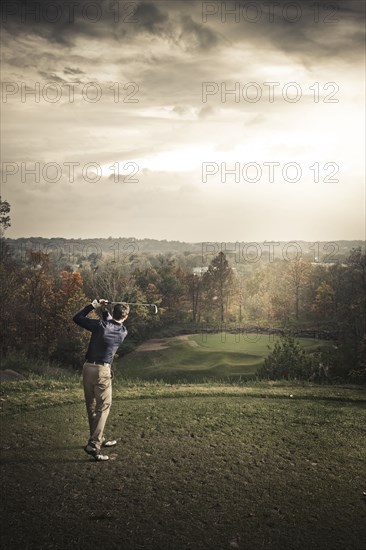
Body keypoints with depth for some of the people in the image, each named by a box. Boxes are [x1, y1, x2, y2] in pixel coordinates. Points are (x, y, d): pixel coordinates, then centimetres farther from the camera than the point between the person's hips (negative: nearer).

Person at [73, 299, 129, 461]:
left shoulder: (100, 324, -4)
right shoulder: (123, 332, 0)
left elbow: (77, 318, 5)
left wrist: (93, 306, 8)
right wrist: (104, 311, 16)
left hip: (88, 367, 3)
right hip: (102, 370, -3)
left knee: (91, 406, 14)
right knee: (103, 407, 0)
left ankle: (98, 439, 27)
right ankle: (93, 444, -11)